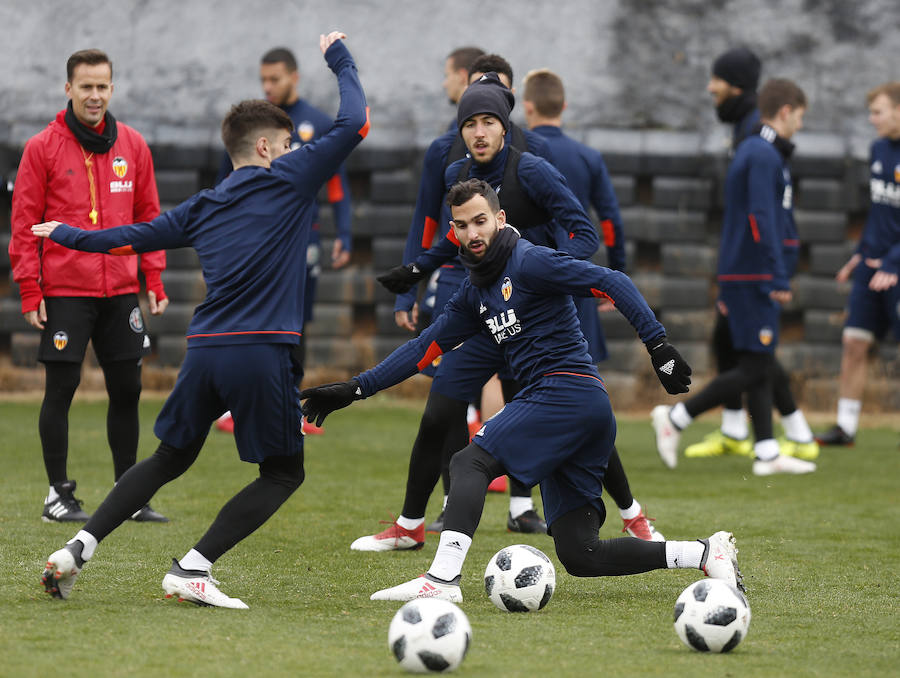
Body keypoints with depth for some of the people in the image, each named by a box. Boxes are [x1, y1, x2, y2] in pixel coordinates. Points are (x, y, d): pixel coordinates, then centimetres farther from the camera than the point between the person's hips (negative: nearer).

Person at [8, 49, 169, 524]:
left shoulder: (132, 146, 8)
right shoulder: (42, 148, -3)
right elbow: (24, 223, -3)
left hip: (120, 290, 4)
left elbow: (148, 215, 13)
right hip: (64, 291, -4)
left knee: (127, 390, 6)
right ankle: (58, 494, 8)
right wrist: (30, 290, -8)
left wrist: (154, 280, 6)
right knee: (60, 389, -1)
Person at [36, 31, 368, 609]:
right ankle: (193, 569, -5)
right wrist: (341, 62, 20)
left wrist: (71, 236, 41)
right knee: (284, 474, 7)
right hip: (263, 354, -6)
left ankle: (78, 549, 10)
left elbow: (137, 236, 23)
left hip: (204, 350, 6)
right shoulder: (290, 179, 3)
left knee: (170, 459, 21)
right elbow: (355, 123, 3)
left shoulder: (203, 208, 17)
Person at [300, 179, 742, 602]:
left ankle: (442, 579, -27)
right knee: (579, 555, 3)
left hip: (567, 390, -9)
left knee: (470, 463, -15)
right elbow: (426, 346, 26)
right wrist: (357, 389, 22)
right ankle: (706, 554, 6)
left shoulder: (528, 262, -5)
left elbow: (612, 283, -12)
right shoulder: (477, 291, 21)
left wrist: (657, 344, -21)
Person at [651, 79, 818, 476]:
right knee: (754, 368, -8)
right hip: (753, 277, -10)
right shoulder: (764, 156, -13)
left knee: (761, 368, 8)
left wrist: (728, 289, 24)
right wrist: (779, 279, -22)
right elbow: (761, 220, -22)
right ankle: (675, 419, -5)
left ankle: (767, 453, 7)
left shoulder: (751, 152, 18)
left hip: (739, 276, 10)